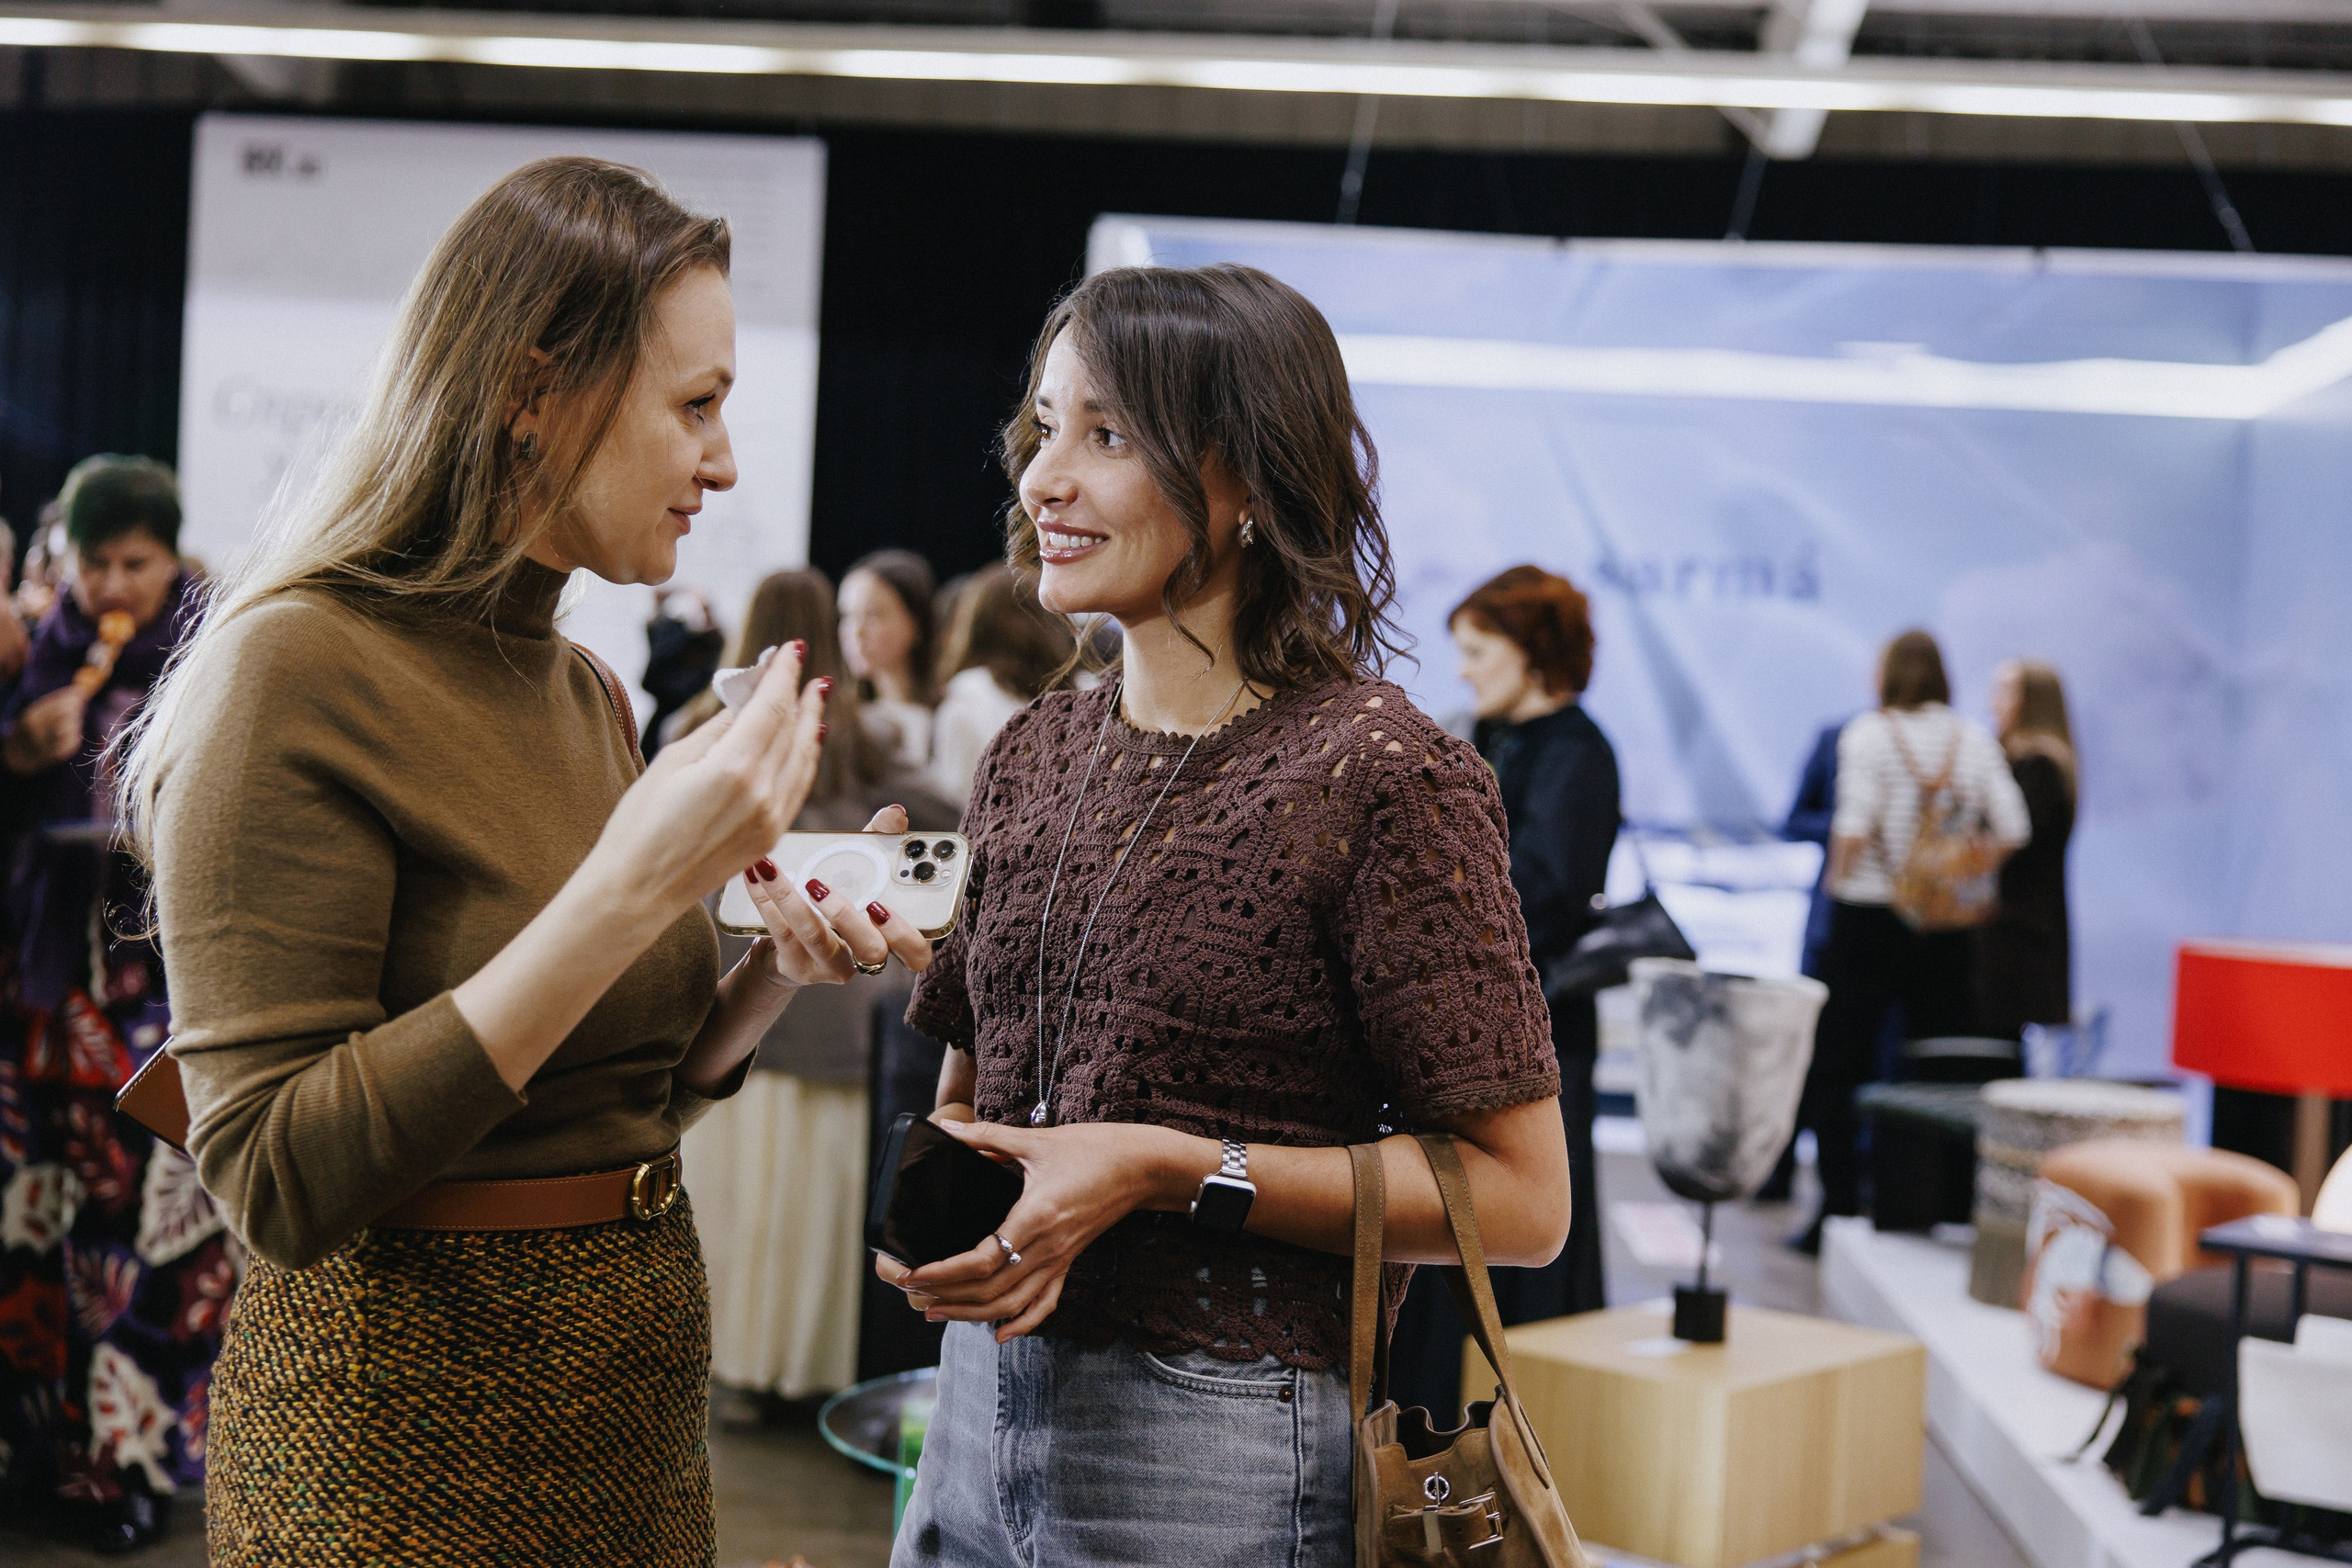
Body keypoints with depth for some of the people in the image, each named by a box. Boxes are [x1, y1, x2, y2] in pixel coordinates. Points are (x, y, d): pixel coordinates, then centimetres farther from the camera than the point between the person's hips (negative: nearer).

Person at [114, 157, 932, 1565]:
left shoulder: (587, 694, 7)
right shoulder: (295, 673, -16)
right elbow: (280, 1180, -23)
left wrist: (782, 966, -5)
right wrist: (630, 892, -26)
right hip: (407, 1435, -7)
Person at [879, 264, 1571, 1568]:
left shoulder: (1376, 774, -14)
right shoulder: (1030, 755, 6)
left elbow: (1520, 1194, -15)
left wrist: (1172, 1170, -20)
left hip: (1221, 1458, -6)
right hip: (982, 1408, 6)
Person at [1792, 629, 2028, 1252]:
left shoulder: (1867, 733, -6)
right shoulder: (1976, 741, 5)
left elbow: (1855, 821, -18)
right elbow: (2011, 832, -1)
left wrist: (1839, 880, -2)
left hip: (1868, 918, -3)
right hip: (1949, 925, 4)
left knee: (1836, 1067, 4)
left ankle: (1839, 1207, 2)